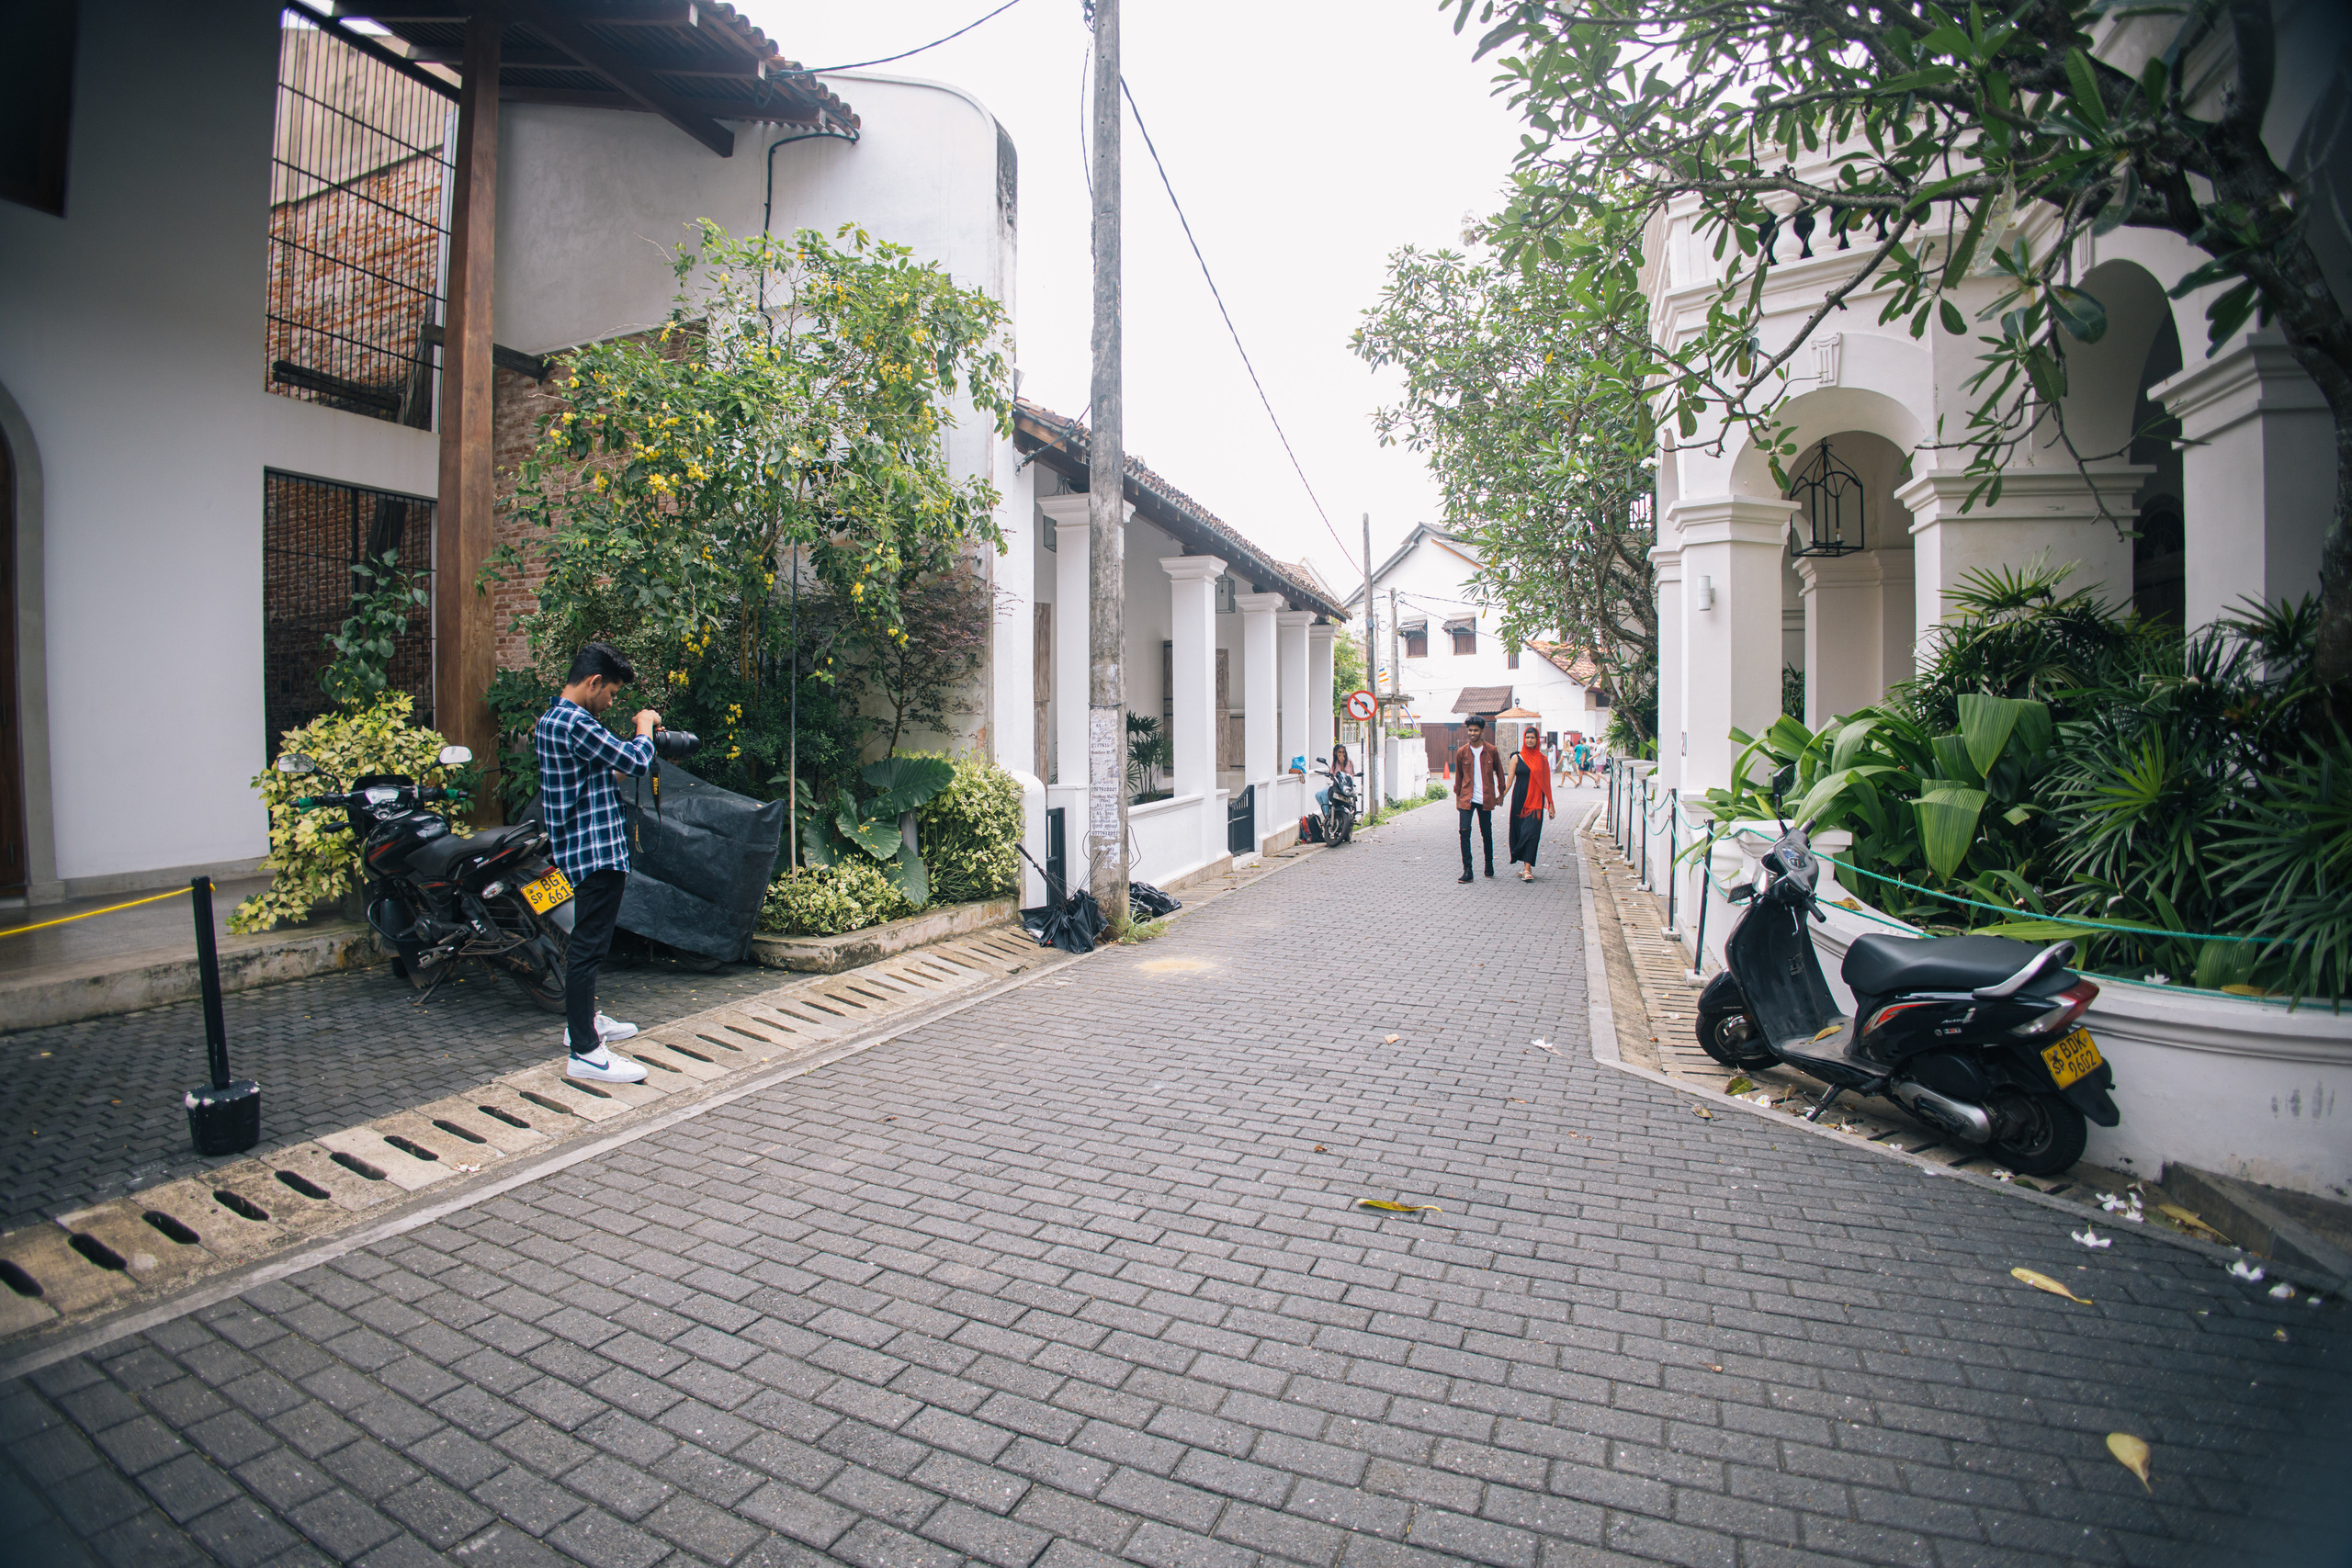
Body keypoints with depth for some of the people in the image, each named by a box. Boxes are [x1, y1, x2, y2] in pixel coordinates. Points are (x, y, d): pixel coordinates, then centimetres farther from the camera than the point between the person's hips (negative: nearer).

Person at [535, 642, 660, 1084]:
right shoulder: (575, 724, -20)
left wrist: (641, 736, 13)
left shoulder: (550, 720, 14)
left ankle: (582, 1021, 38)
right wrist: (645, 726, -5)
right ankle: (585, 1053, -1)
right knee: (588, 946, -7)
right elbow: (637, 762, -22)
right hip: (597, 849, -11)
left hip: (578, 847, 11)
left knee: (586, 942, 23)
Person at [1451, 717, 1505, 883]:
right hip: (1467, 799, 0)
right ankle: (1467, 870, -10)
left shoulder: (1491, 750, -1)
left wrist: (1501, 793, 10)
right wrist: (1457, 798, 11)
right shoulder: (1461, 752, 2)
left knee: (1486, 833, 10)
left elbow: (1499, 773, 10)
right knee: (1464, 831, -12)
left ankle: (1489, 865, 30)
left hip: (1485, 799, 0)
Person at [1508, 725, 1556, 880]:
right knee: (1519, 831, 4)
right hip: (1519, 800, 1)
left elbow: (1546, 783, 9)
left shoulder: (1542, 759, 6)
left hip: (1536, 801, -1)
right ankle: (1524, 866, 17)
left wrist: (1551, 804, 8)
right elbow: (1510, 780, 0)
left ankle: (1527, 868, -15)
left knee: (1531, 832, -11)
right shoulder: (1517, 758, 4)